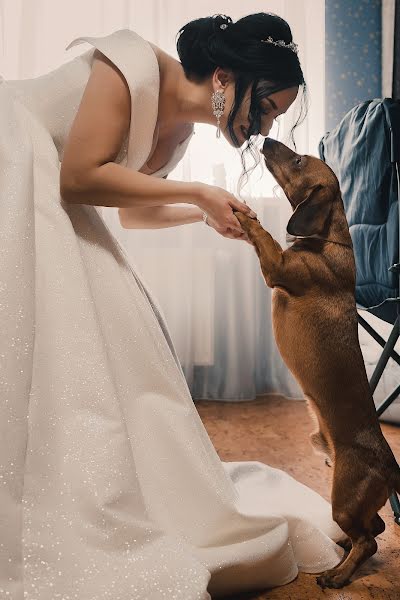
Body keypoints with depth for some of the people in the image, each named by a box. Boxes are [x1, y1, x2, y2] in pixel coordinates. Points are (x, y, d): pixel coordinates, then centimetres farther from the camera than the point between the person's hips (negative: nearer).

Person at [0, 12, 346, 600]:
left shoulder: (178, 129, 4)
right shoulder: (137, 65, -20)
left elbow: (135, 207, 15)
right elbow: (81, 176, -24)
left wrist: (206, 213, 2)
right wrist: (195, 192, -20)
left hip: (49, 199, 9)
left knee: (117, 334, 0)